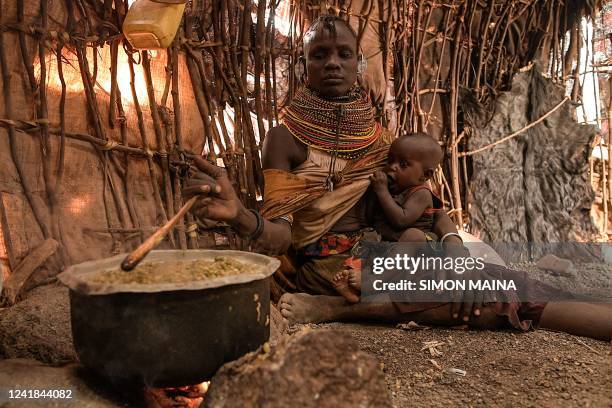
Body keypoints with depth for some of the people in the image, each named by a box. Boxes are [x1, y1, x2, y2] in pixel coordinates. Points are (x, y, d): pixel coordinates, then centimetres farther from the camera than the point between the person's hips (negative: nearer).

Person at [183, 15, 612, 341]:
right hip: (329, 269, -6)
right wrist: (240, 216, -36)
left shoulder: (377, 135, 9)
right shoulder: (286, 137, -5)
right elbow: (279, 233, -13)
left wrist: (455, 246, -17)